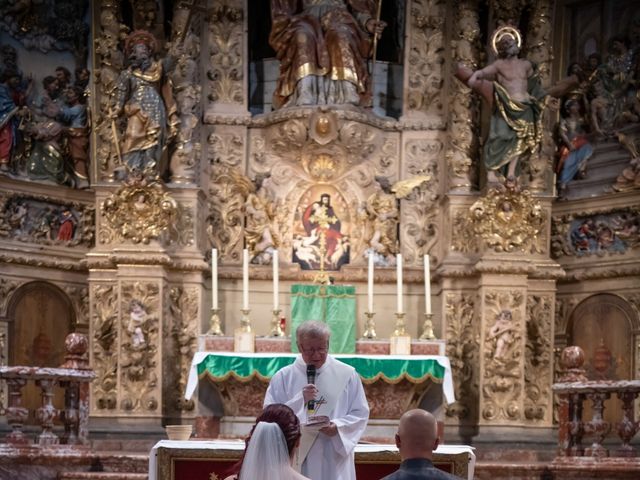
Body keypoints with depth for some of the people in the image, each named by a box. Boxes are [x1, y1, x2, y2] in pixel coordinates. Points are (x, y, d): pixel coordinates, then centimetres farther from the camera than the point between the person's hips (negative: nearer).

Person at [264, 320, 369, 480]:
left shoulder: (347, 375, 5)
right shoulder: (283, 377, 4)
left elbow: (360, 414, 6)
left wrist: (338, 427, -13)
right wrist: (300, 399, -16)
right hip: (297, 461, 0)